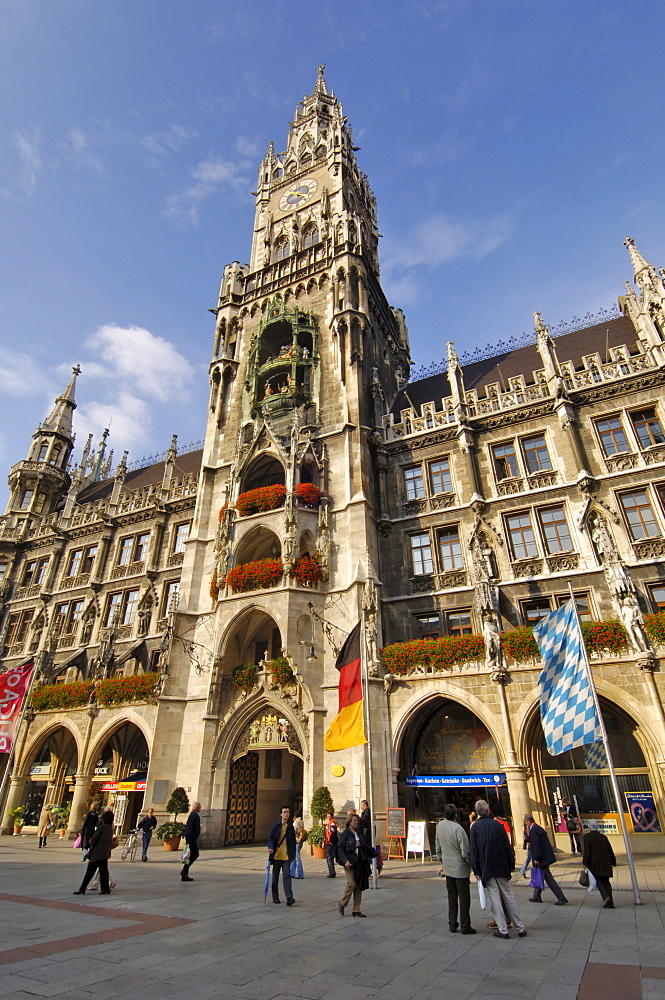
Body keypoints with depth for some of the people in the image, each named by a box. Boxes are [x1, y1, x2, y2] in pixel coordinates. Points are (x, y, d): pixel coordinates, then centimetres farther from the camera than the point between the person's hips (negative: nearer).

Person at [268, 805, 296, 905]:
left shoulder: (290, 827, 7)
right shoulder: (276, 826, 0)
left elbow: (293, 842, 12)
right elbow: (271, 838, -1)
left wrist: (293, 855, 10)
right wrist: (271, 847, -19)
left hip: (287, 856, 0)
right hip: (276, 855, 0)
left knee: (287, 876, -9)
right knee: (275, 876, 10)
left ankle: (289, 897, -9)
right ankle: (275, 896, 24)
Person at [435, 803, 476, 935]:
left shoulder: (439, 826, -3)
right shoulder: (457, 829, -25)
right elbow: (465, 852, -21)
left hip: (448, 868, 6)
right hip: (460, 868, -6)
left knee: (452, 897, 16)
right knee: (464, 897, 8)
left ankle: (452, 924, 23)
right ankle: (465, 926, 15)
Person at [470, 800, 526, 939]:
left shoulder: (475, 827, -6)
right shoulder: (497, 825, -7)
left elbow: (474, 851, -6)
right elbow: (507, 847, -4)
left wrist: (476, 871, -1)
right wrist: (511, 864, 8)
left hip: (486, 869, -1)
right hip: (501, 867, 1)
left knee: (495, 899, 6)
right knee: (508, 897, 13)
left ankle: (503, 930, 8)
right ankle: (520, 928, 19)